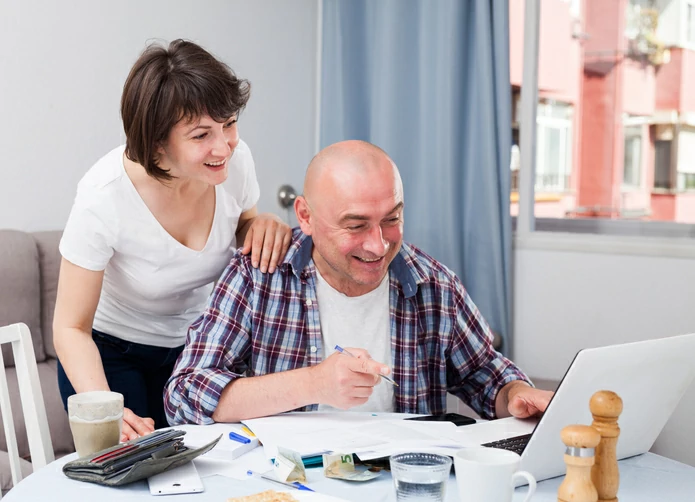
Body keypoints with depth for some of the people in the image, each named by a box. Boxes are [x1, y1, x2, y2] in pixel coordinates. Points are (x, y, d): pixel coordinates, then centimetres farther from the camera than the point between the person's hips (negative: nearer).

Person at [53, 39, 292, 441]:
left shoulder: (236, 160, -19)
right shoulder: (104, 196, -30)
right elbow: (72, 328, -23)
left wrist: (265, 226, -20)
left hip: (197, 347, 4)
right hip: (110, 352, -3)